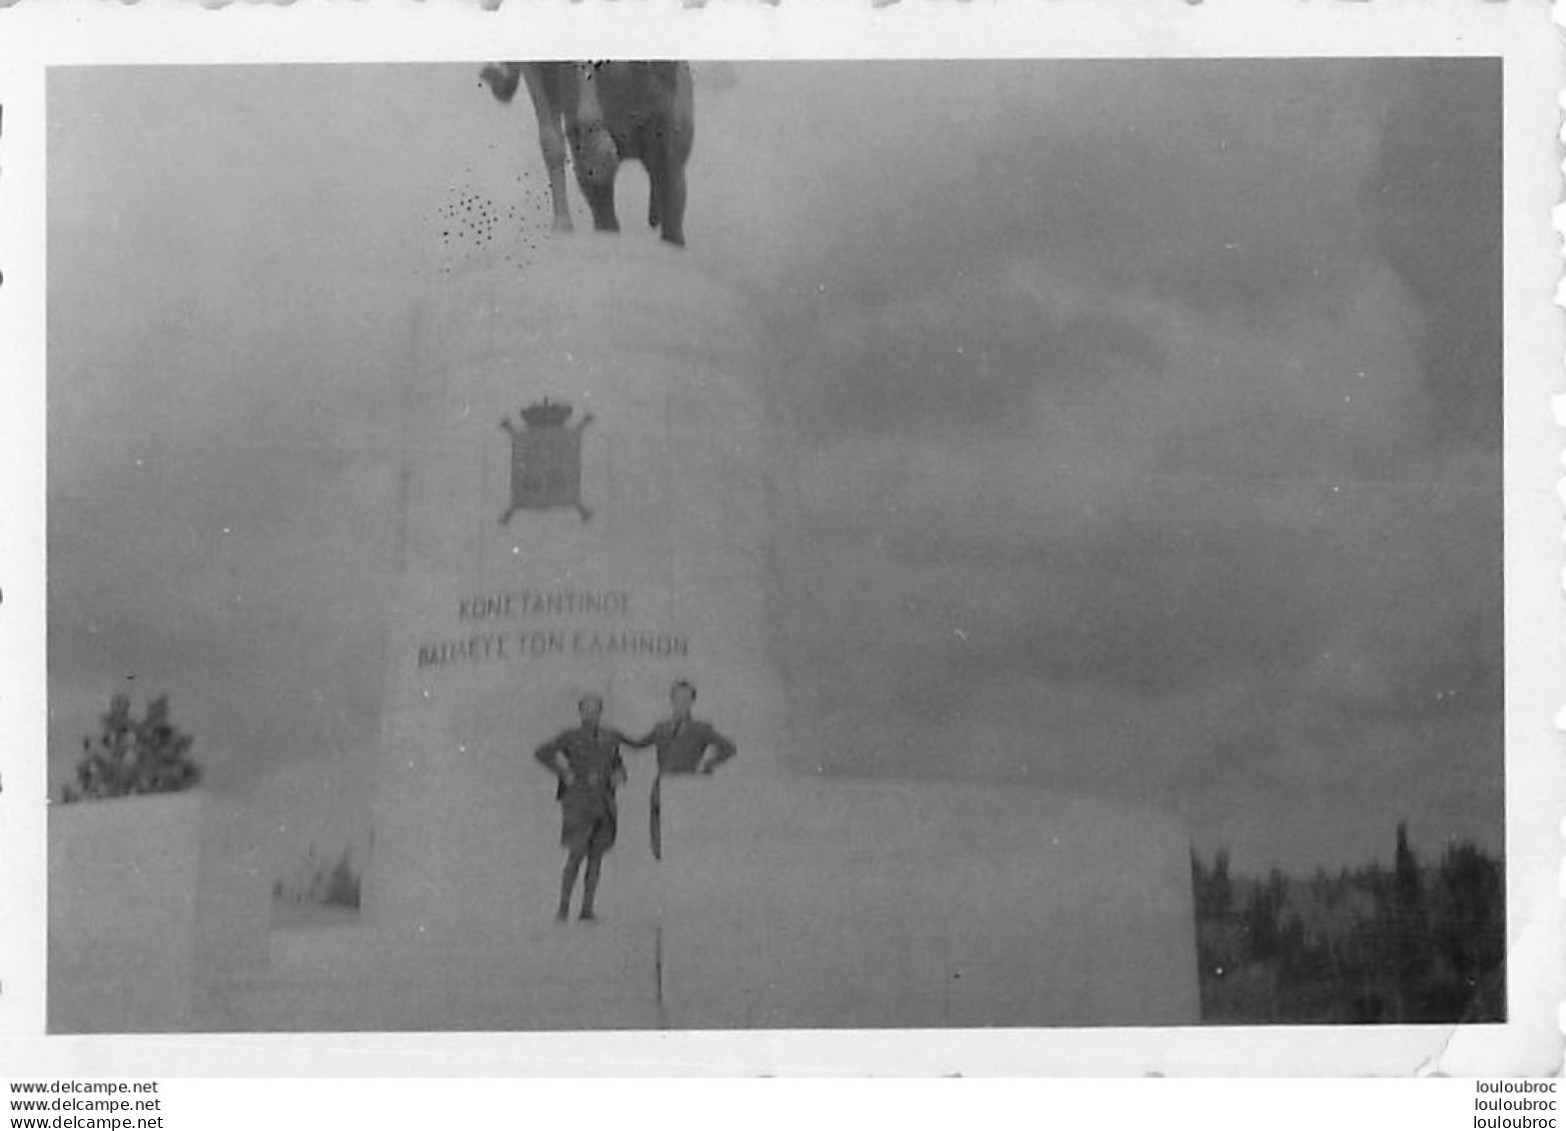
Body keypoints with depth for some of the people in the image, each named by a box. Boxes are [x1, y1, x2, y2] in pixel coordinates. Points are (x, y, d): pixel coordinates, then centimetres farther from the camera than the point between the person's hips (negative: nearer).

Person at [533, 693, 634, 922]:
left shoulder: (611, 737, 9)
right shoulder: (570, 737, -4)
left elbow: (617, 759, 25)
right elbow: (542, 753, -11)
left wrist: (619, 774, 3)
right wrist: (564, 773, -15)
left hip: (604, 804, 4)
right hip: (577, 802, -4)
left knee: (596, 857, 3)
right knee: (576, 855, -10)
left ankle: (587, 909, 7)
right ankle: (564, 907, -1)